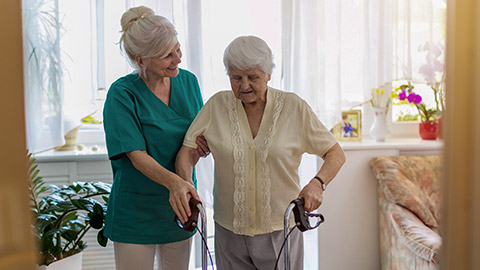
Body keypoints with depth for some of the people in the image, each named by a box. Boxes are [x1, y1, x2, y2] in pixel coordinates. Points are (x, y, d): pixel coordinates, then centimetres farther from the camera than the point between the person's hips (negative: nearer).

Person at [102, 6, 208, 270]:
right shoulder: (122, 93, -14)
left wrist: (204, 145, -14)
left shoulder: (188, 81, 1)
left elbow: (200, 134, 10)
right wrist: (173, 181, -37)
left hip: (179, 206, 5)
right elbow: (136, 155, -20)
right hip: (136, 210, -4)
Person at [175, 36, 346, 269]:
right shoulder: (216, 106, -2)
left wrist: (317, 183, -21)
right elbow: (188, 151, 0)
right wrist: (185, 184, -20)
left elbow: (335, 154, -2)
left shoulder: (294, 107, -7)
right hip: (229, 231, 2)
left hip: (280, 231, -1)